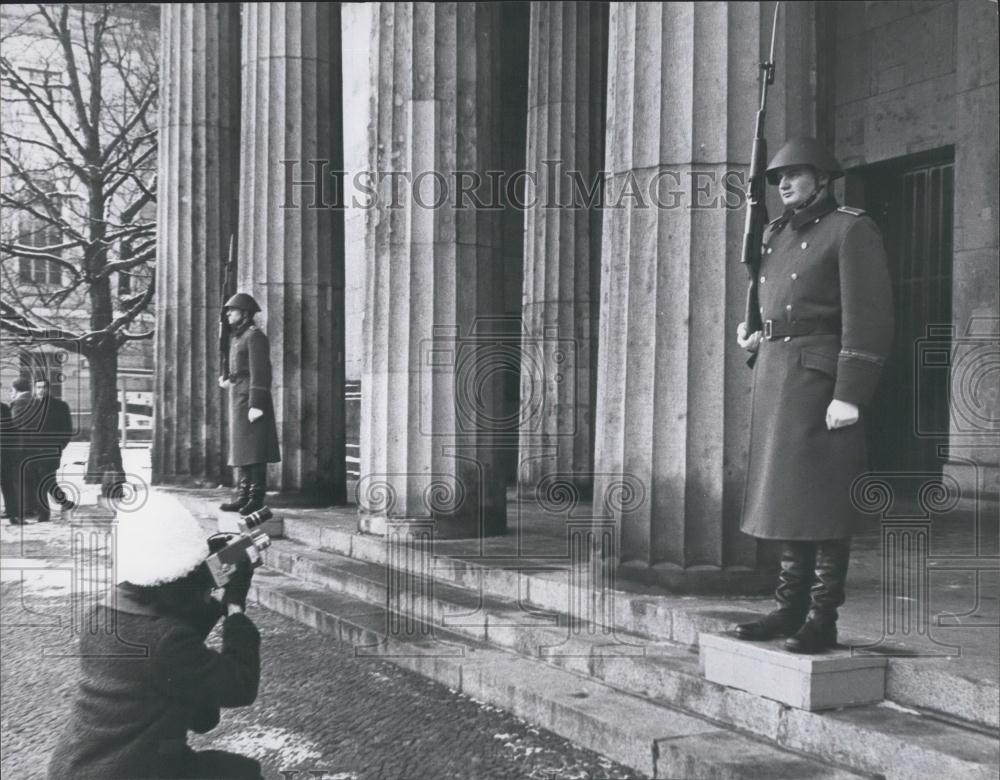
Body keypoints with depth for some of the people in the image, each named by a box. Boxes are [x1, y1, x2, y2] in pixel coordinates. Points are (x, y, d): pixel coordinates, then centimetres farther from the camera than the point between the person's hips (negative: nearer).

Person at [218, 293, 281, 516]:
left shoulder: (254, 336, -10)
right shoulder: (238, 337, 19)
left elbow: (260, 372, -18)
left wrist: (256, 405, -22)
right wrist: (227, 379, 8)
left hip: (251, 400, -10)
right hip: (238, 399, 10)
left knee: (254, 453, -9)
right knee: (242, 450, 12)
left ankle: (256, 499, -7)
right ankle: (243, 497, 17)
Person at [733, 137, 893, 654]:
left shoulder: (852, 230, -6)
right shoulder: (776, 234, 17)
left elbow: (869, 317, -14)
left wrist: (850, 395, -21)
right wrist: (752, 334, 11)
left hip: (822, 377, -8)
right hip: (774, 374, 8)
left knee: (824, 500, -5)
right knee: (785, 495, 10)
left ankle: (823, 621, 2)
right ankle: (790, 610, 19)